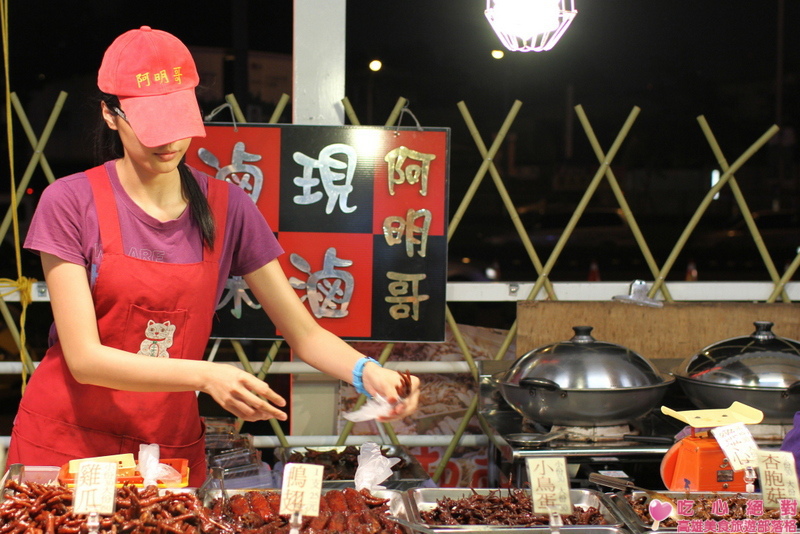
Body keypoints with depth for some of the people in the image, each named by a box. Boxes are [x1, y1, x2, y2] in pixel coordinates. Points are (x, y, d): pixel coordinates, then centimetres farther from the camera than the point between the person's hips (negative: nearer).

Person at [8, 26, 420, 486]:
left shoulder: (227, 208, -1)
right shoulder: (70, 203, -10)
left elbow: (305, 334, 0)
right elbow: (84, 357, -16)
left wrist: (368, 373, -21)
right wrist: (205, 375, -29)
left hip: (172, 449, 3)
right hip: (66, 443, -2)